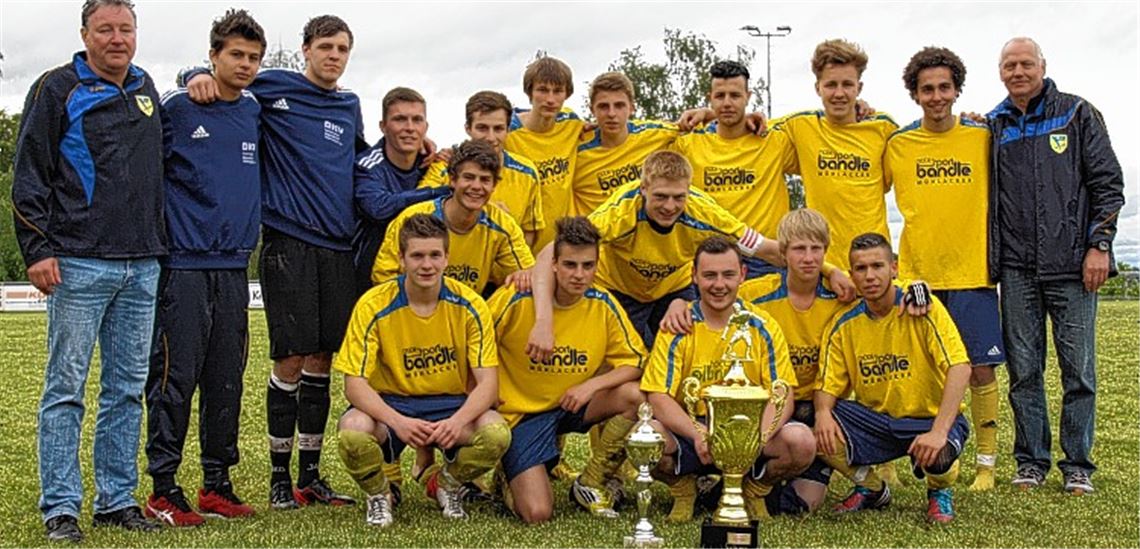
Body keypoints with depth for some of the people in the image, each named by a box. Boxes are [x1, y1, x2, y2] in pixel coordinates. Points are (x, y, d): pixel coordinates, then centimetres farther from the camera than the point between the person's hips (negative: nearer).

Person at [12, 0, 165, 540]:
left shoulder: (147, 89, 17)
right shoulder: (57, 89, 0)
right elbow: (29, 176, -4)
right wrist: (37, 249, -10)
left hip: (141, 267, 6)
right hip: (79, 264, -5)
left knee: (127, 389, 8)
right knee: (66, 388, -2)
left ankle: (117, 499, 16)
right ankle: (60, 507, 3)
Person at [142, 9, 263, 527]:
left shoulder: (256, 110, 11)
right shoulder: (177, 107, -3)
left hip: (234, 265, 5)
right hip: (184, 264, -5)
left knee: (227, 378, 8)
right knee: (175, 376, -4)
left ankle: (217, 483, 18)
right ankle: (163, 488, 5)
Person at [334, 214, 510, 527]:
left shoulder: (468, 305, -10)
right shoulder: (374, 306, -14)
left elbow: (487, 382, -12)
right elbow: (355, 384, -15)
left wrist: (458, 421, -33)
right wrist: (397, 421, -34)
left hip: (451, 403, 1)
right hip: (390, 404, -1)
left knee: (497, 433, -30)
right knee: (352, 432, -35)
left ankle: (448, 484, 7)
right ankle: (378, 495, 2)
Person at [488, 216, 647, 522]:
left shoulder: (602, 305, -8)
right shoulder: (518, 299, -18)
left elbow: (635, 361, -3)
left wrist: (592, 385, -20)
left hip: (573, 404, 4)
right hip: (522, 412, -4)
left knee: (633, 396, -24)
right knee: (537, 513, -19)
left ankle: (590, 485, -2)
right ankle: (507, 476, 19)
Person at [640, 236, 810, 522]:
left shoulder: (763, 326, -2)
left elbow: (781, 394, -6)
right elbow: (659, 397, -12)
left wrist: (760, 436, -28)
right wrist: (697, 433, -32)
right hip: (690, 429, -1)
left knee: (801, 442, -28)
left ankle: (755, 491, 7)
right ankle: (682, 489, 4)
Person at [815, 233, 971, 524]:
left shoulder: (922, 308, -14)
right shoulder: (843, 324, -3)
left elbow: (960, 368, -23)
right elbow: (828, 385, 1)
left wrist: (939, 432, -34)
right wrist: (823, 412, -25)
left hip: (930, 418, -3)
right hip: (875, 421, 3)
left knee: (937, 456, -36)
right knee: (822, 432, -23)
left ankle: (940, 492, 6)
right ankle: (872, 489, 9)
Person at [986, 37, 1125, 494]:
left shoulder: (1078, 114, 5)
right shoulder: (993, 126, 12)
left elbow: (1107, 182, 2)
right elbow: (983, 194, 16)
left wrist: (1100, 245, -6)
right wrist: (988, 257, 5)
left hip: (1072, 265, -2)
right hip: (1017, 268, 2)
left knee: (1079, 369, 0)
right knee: (1024, 370, 4)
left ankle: (1077, 465, 10)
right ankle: (1031, 461, 14)